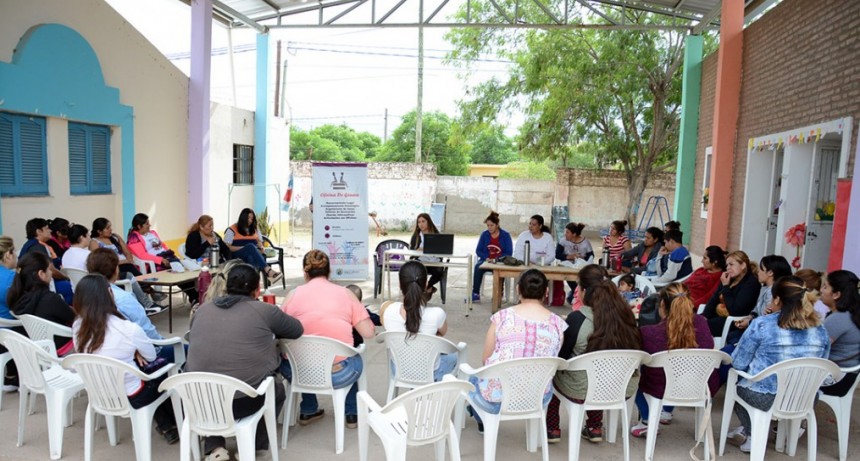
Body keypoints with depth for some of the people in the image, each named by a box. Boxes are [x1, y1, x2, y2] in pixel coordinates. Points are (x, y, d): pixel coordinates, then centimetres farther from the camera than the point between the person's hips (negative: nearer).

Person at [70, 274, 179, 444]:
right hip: (129, 397, -5)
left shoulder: (77, 327, -11)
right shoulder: (129, 328, -26)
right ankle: (176, 424, 40)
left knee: (154, 368, 25)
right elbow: (151, 356, -6)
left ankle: (166, 426, 33)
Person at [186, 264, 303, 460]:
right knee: (278, 389, 28)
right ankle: (252, 444, 22)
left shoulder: (202, 309, 7)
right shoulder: (263, 310, -4)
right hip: (245, 401, -3)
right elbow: (297, 329, 9)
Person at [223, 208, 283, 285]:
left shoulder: (254, 230, 25)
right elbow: (227, 247, -1)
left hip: (253, 254, 3)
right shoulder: (231, 230, 9)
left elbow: (260, 242, 24)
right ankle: (269, 271, -57)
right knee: (250, 246, -37)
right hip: (238, 256, -3)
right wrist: (244, 248, -12)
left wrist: (261, 248, 0)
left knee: (251, 257, -37)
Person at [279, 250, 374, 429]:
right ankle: (352, 414, 40)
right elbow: (369, 333, -4)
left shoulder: (294, 294, -1)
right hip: (339, 374, -1)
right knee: (355, 360, 33)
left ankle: (307, 411, 43)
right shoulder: (345, 293, -1)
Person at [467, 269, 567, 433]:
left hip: (497, 399, -2)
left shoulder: (502, 317, -12)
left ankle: (482, 421, 53)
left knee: (475, 378, 30)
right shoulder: (557, 324, -7)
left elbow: (485, 360, -2)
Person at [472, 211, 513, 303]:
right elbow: (478, 250, 9)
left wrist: (496, 259, -17)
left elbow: (509, 253, -3)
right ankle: (475, 294, -32)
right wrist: (486, 257, -12)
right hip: (486, 260, 3)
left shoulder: (505, 235, 1)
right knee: (478, 267, -31)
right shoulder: (484, 234, 9)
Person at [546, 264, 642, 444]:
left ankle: (552, 429, 29)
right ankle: (595, 428, 36)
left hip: (583, 391, -4)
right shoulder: (625, 314, -9)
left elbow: (560, 357, -8)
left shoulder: (576, 318, -21)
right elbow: (632, 353, 8)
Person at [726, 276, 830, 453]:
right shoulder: (821, 330, -1)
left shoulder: (761, 324, -16)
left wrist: (758, 357, 12)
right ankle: (750, 430, 41)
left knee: (736, 383, 28)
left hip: (763, 398, -5)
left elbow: (738, 363, -9)